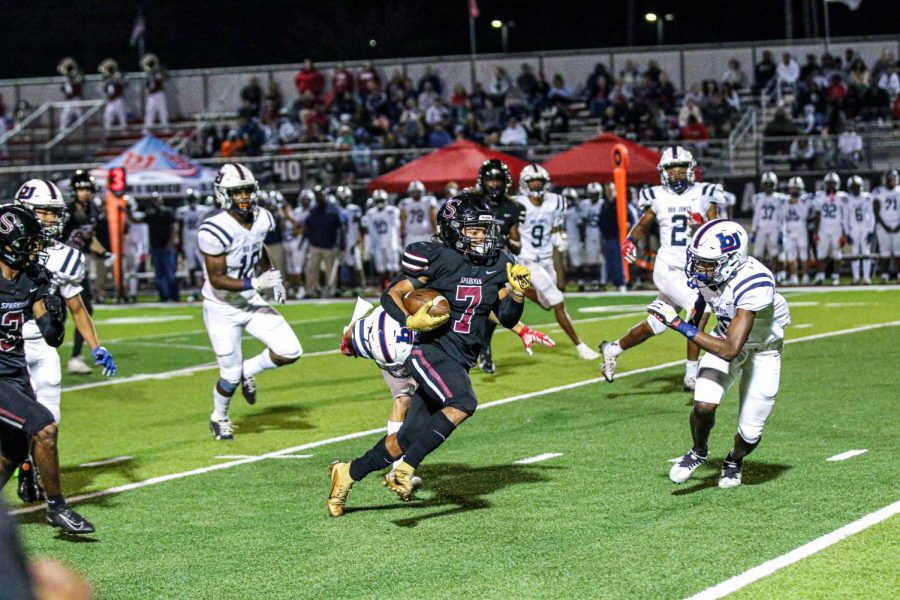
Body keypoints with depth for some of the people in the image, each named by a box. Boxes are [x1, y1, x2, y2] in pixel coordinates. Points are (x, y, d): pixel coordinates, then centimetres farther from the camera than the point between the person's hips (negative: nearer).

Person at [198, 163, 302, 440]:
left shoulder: (261, 219, -6)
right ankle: (219, 418, 35)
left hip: (252, 302, 6)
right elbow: (216, 279, -25)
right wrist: (255, 283, -33)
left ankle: (249, 371, 22)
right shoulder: (215, 230, -28)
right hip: (222, 309, -6)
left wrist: (273, 279, 10)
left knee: (290, 351, -7)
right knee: (231, 376, 3)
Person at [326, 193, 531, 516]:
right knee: (463, 403, -33)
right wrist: (409, 320, -22)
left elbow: (507, 319, 14)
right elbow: (391, 294, -5)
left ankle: (349, 472, 25)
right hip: (430, 348, -6)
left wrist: (518, 291, -4)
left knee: (408, 439, 6)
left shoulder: (498, 265, 8)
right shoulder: (437, 258, -8)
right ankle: (406, 469, -28)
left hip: (461, 361, 6)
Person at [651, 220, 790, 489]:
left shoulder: (754, 283, -42)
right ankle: (698, 452, 13)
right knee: (704, 405, -19)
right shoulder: (702, 270, -23)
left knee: (750, 433, -2)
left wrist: (679, 324, -42)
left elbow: (730, 350, -42)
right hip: (727, 337, 4)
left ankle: (734, 461, 34)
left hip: (763, 349, -4)